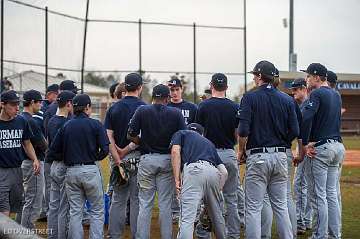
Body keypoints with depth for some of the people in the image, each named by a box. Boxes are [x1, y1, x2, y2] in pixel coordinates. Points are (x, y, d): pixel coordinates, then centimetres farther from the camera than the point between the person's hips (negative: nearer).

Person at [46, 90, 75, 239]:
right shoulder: (66, 123, -18)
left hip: (53, 165, 10)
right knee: (65, 207, -3)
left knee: (53, 206, 14)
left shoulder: (51, 121, 11)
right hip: (64, 166, -10)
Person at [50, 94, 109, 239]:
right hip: (90, 170, -3)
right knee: (97, 211, 7)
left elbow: (54, 149, 3)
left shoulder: (66, 126, 4)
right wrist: (96, 158, 8)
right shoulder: (95, 124, -5)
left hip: (71, 171, 3)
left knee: (75, 212, 9)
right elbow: (105, 149, -10)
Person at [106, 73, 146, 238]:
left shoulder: (114, 108, 5)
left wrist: (117, 160, -7)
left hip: (119, 159, 4)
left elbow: (108, 136, -3)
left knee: (117, 199, 13)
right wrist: (126, 150, -7)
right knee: (137, 200, 3)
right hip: (137, 157, -4)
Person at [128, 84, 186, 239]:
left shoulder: (142, 111, -4)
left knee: (145, 204, 5)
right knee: (165, 204, 7)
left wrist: (144, 144, 10)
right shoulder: (176, 113, -2)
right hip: (167, 160, 1)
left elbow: (131, 135, -6)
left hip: (147, 159, -1)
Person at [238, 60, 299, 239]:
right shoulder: (286, 100, 5)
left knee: (253, 207, -1)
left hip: (257, 157, -4)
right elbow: (294, 132, 2)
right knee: (281, 205, 13)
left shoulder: (250, 98, -7)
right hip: (280, 156, 5)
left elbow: (243, 130, -14)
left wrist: (241, 151, 1)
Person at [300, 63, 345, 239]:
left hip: (320, 148, -8)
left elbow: (306, 119, -23)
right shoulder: (336, 95, 16)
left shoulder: (317, 94, -11)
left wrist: (304, 144, -15)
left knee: (318, 195, -4)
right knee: (332, 193, 13)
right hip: (337, 145, 8)